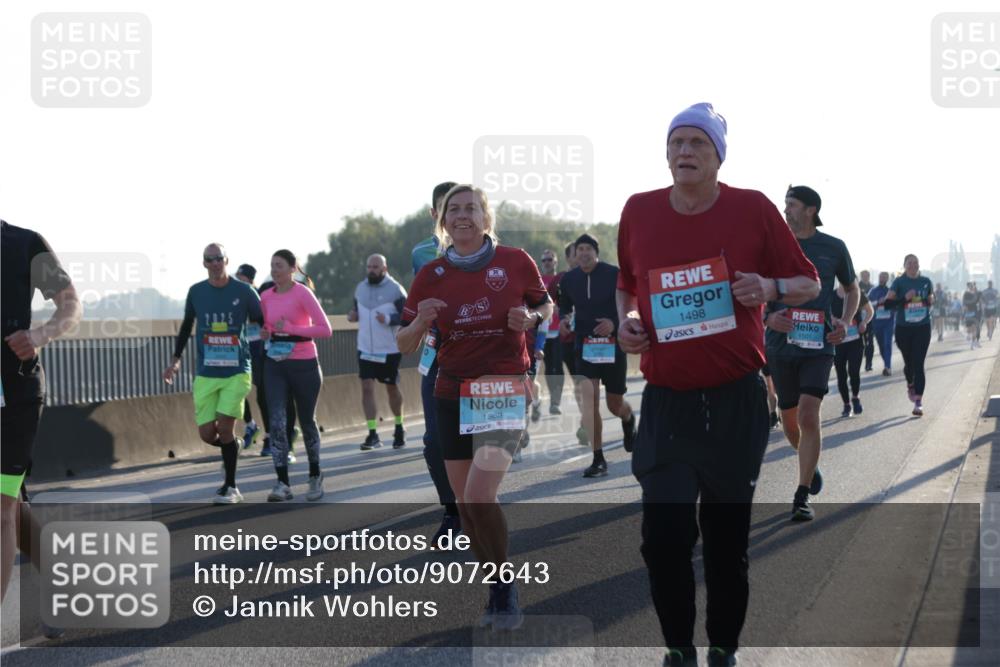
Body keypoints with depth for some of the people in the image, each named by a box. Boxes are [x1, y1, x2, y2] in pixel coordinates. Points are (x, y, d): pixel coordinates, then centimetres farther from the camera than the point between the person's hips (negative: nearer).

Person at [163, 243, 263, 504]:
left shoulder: (244, 291, -3)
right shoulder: (196, 292, 6)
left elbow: (264, 322, 5)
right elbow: (187, 325, 19)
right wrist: (176, 360, 14)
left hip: (237, 371, -3)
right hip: (206, 374, 3)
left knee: (225, 426, -15)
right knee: (207, 433, -3)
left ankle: (231, 487, -1)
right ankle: (232, 447, 33)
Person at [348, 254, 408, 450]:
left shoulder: (395, 290, -8)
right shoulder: (360, 288, 9)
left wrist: (388, 319, -26)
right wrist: (354, 315, -2)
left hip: (389, 350, -4)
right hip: (365, 349, 4)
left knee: (392, 388, 9)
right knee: (367, 388, -6)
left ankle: (399, 428, 29)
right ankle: (372, 434, -5)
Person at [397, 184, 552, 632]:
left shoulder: (515, 262, -3)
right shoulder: (430, 275, 2)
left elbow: (546, 307, 12)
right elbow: (405, 346, 5)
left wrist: (531, 319, -10)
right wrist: (420, 323, -16)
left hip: (503, 390, -4)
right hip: (452, 395, 4)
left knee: (479, 498, -18)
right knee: (464, 503, 6)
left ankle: (504, 589, 2)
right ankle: (498, 592, 24)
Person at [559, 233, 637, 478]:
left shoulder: (614, 274, -7)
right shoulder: (568, 279, 2)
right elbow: (565, 308, 18)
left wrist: (614, 323, -19)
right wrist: (565, 322, -4)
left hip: (613, 345, -1)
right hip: (584, 345, 1)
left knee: (615, 404, 8)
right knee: (588, 398, -15)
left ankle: (629, 420, 48)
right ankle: (598, 459, -11)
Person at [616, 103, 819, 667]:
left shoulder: (752, 209, -4)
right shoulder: (640, 212, 2)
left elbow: (809, 284, 4)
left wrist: (770, 288, -17)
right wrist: (626, 320, -2)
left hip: (736, 403, -1)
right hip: (667, 403, 1)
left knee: (727, 537, 7)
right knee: (664, 535, -7)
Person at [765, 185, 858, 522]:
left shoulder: (833, 248, 2)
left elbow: (852, 288, 18)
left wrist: (845, 322, 0)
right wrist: (768, 317, -13)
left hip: (818, 345, -2)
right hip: (781, 343, 2)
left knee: (808, 414, -18)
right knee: (790, 421, 10)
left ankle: (802, 497, -12)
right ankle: (810, 462, 43)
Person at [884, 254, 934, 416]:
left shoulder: (926, 282, 5)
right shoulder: (899, 282, -4)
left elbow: (931, 300, 20)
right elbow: (887, 303, -13)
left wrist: (930, 303, -2)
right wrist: (904, 298, -24)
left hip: (922, 328, 1)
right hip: (903, 328, 0)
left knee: (918, 364, -8)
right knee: (909, 362, 12)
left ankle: (918, 401, -9)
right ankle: (910, 385, 46)